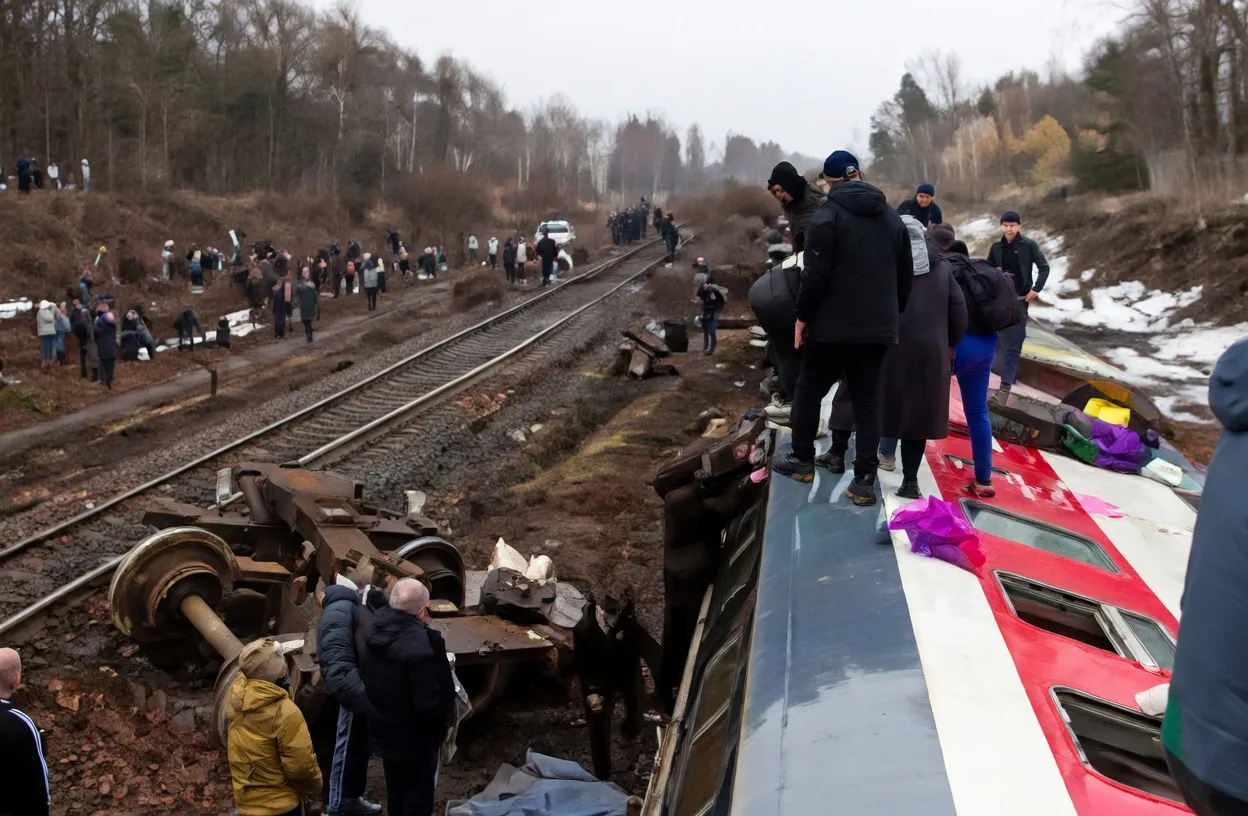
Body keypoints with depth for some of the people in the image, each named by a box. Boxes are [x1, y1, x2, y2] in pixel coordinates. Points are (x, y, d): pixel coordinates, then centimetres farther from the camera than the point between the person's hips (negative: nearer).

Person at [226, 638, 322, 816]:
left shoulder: (234, 696, -8)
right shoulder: (284, 712, -29)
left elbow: (231, 749, 7)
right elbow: (301, 765, -21)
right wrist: (314, 787, -2)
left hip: (245, 798, 7)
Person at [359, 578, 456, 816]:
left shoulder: (374, 633, -6)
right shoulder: (422, 646, -33)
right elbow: (429, 704, -30)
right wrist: (447, 716, -10)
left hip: (382, 731, 7)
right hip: (415, 739, -7)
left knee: (395, 794, 25)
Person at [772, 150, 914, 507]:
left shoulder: (827, 215, -9)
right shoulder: (892, 216, 10)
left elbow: (815, 274, -14)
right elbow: (906, 274, 13)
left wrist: (803, 316, -3)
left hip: (833, 325, -5)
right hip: (878, 326, 5)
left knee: (809, 390, 14)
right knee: (867, 400, 7)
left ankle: (802, 460, 23)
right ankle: (864, 480, 2)